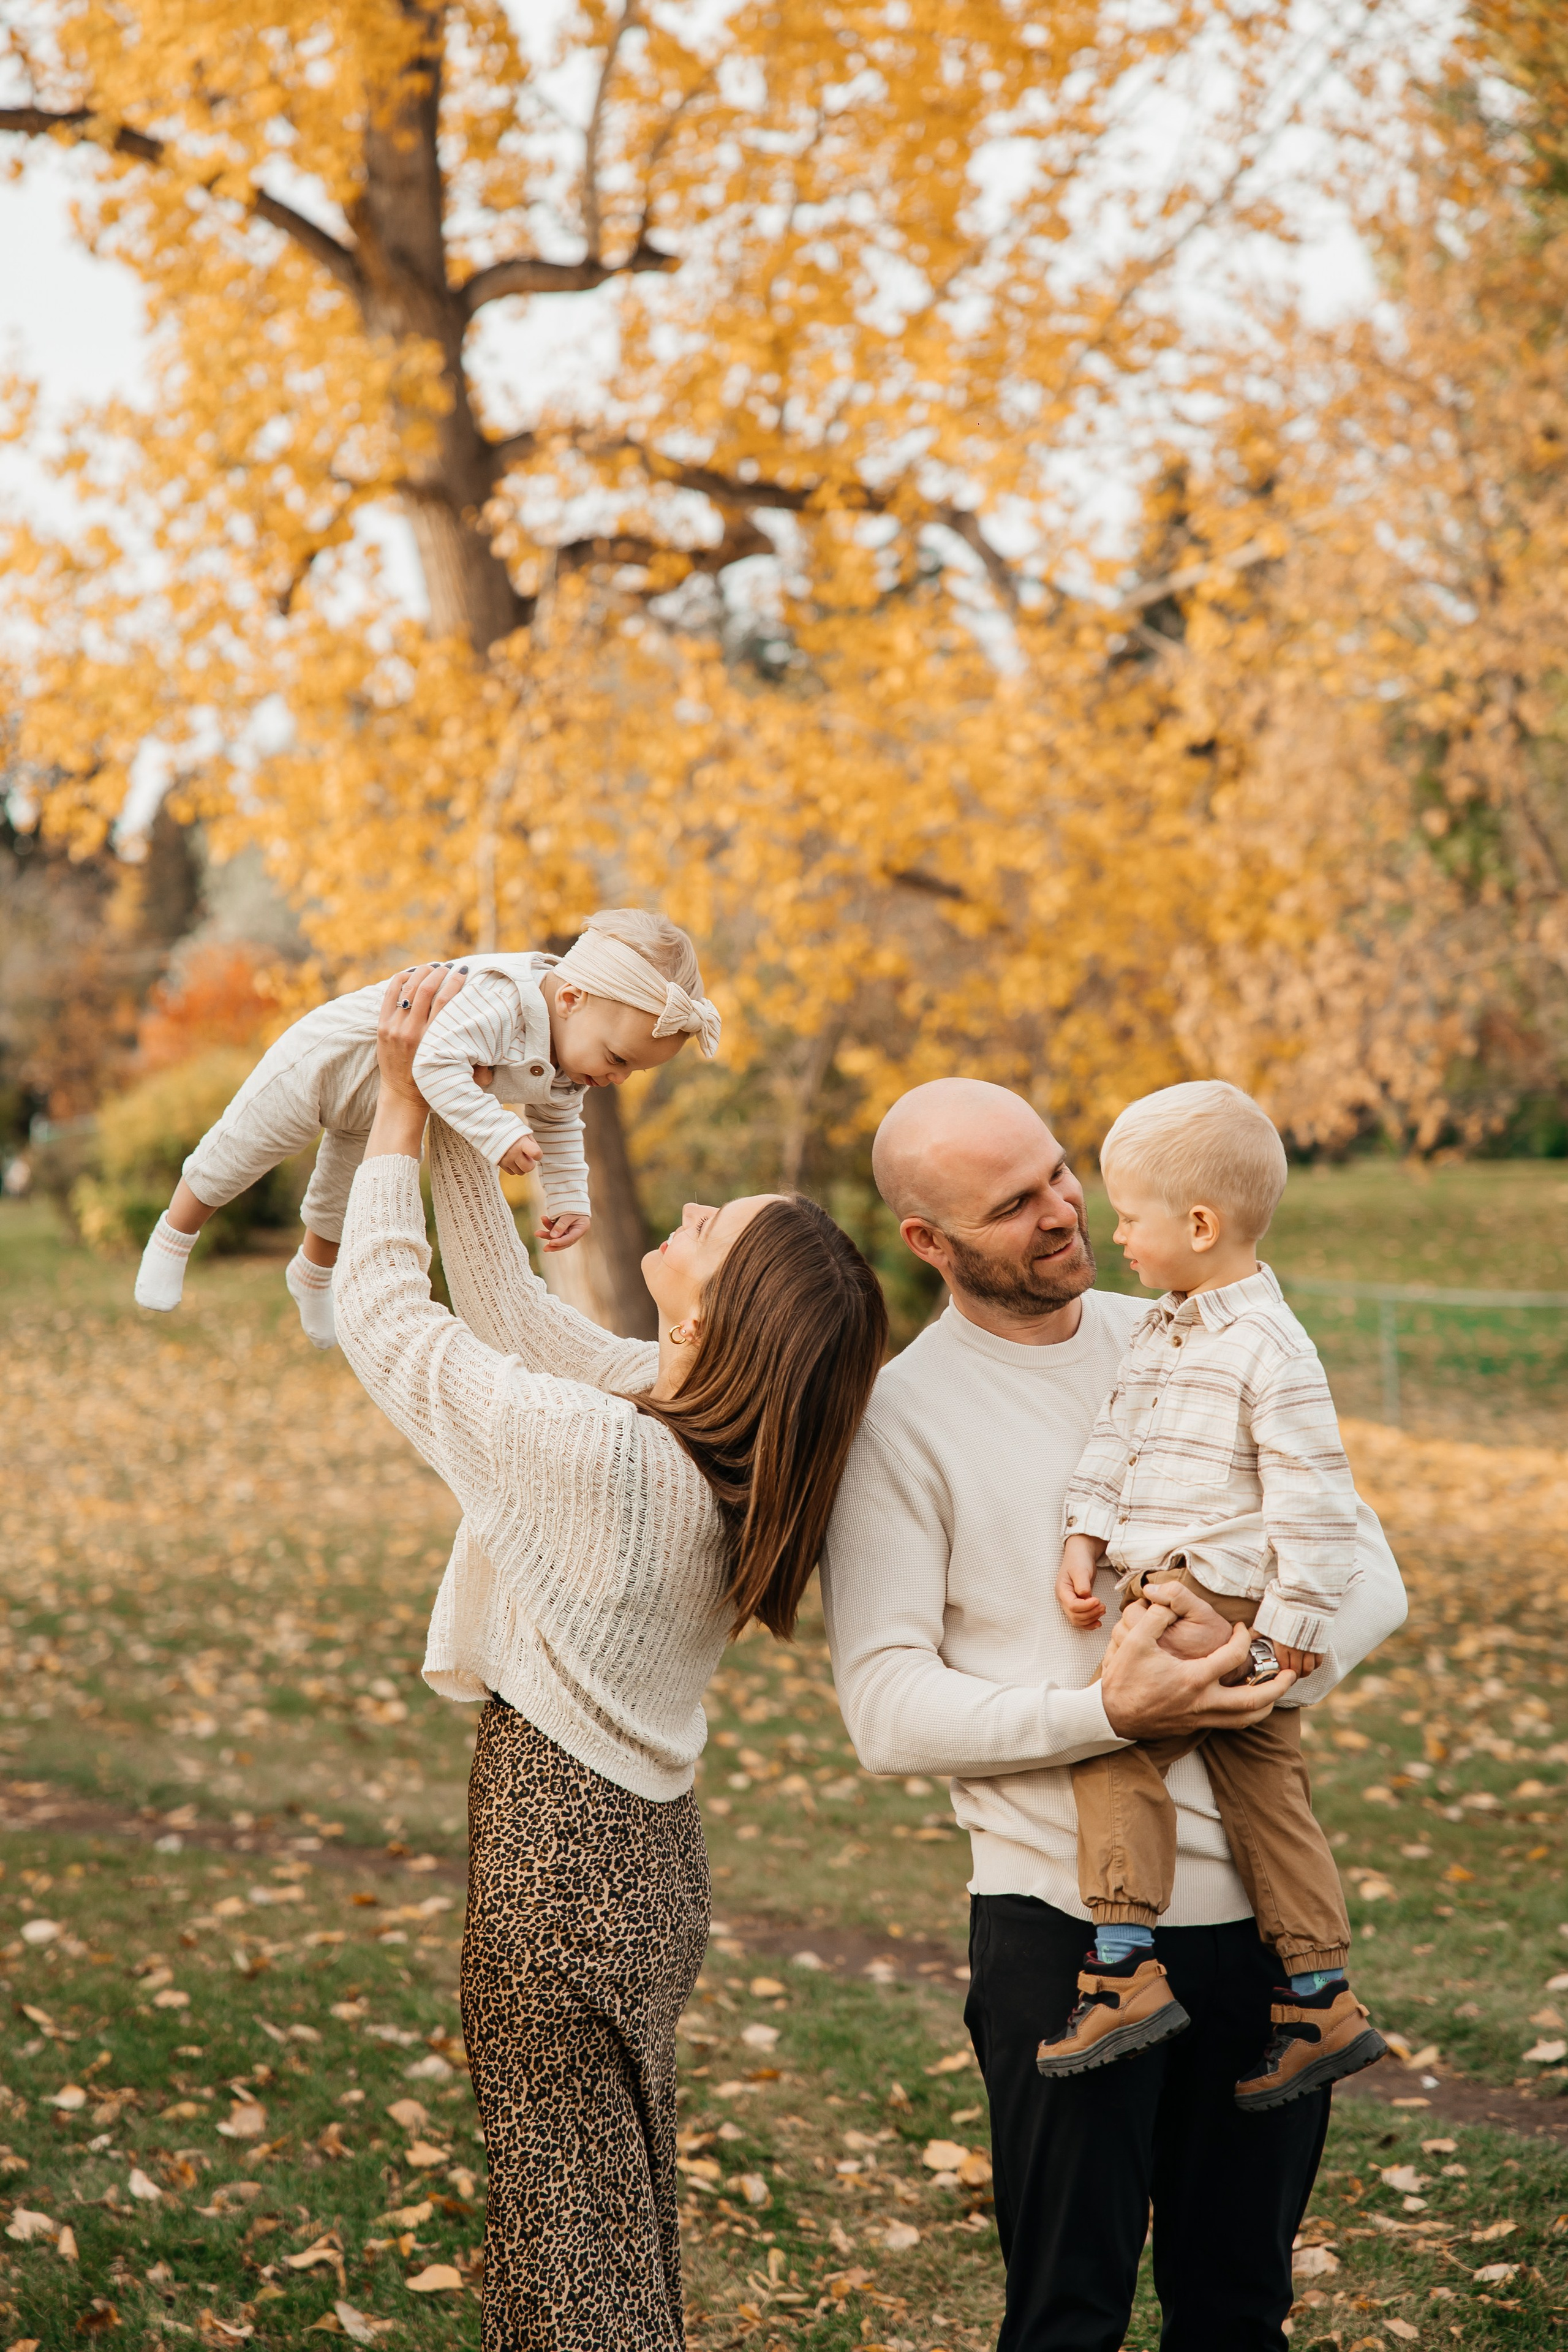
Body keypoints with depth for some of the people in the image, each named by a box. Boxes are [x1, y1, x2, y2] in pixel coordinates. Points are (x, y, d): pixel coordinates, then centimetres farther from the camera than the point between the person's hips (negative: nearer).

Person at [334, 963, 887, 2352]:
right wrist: (452, 1116, 7)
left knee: (574, 2238, 5)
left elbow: (383, 1314, -15)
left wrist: (405, 1104, -5)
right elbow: (513, 1312, 9)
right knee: (624, 2206, 23)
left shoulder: (598, 1453, -28)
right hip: (646, 1847, 8)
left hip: (562, 1859, -8)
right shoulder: (710, 1430, -4)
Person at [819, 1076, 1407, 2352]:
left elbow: (1368, 1571, 7)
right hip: (1064, 1916, -4)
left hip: (1261, 1903, 4)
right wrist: (1106, 1711, -23)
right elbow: (888, 1709, -10)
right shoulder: (898, 1419, -5)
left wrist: (1265, 1653, -14)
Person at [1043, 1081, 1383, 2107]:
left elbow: (1314, 1499, -16)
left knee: (1114, 1742, -17)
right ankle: (1321, 2002, 16)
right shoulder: (1158, 1333, 13)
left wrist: (1295, 1627, -16)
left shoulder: (1270, 1350, -15)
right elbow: (1114, 1444, 17)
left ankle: (1125, 1972, -17)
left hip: (1230, 1604, -9)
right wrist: (1085, 1541, 4)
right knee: (1265, 1790, 11)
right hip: (1164, 1595, 9)